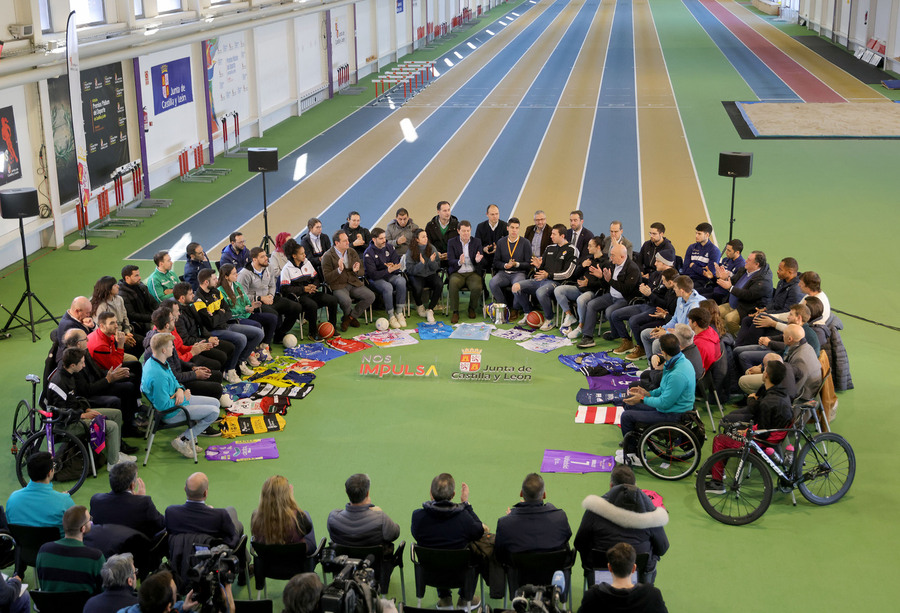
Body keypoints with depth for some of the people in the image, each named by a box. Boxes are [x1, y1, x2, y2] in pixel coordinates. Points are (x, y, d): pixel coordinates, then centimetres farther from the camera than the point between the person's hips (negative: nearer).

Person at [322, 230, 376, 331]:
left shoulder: (353, 253, 11)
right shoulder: (328, 256, -7)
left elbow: (361, 272, 14)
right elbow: (327, 278, -11)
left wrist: (356, 271, -11)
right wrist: (339, 270, -27)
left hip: (353, 283, 6)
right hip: (338, 286, -6)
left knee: (370, 296, -16)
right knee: (346, 300, -36)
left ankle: (349, 318, -1)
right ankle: (351, 317, 2)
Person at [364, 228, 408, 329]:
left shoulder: (389, 248, 4)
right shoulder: (368, 253, -12)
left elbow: (397, 265, 3)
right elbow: (372, 274, -20)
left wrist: (393, 267, -21)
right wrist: (388, 270, -31)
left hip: (390, 276, 5)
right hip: (375, 279, -5)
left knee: (401, 281, -28)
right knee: (387, 287, -36)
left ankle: (399, 312, -19)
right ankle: (391, 316, -21)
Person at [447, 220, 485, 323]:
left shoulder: (477, 242, 8)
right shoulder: (452, 242, 4)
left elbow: (482, 262, 5)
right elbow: (450, 261, -5)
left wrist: (478, 260, -22)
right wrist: (459, 262, -28)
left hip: (473, 273, 1)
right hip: (457, 273, -1)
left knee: (477, 287, -30)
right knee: (453, 285, -34)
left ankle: (472, 308, 1)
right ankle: (455, 312, -18)